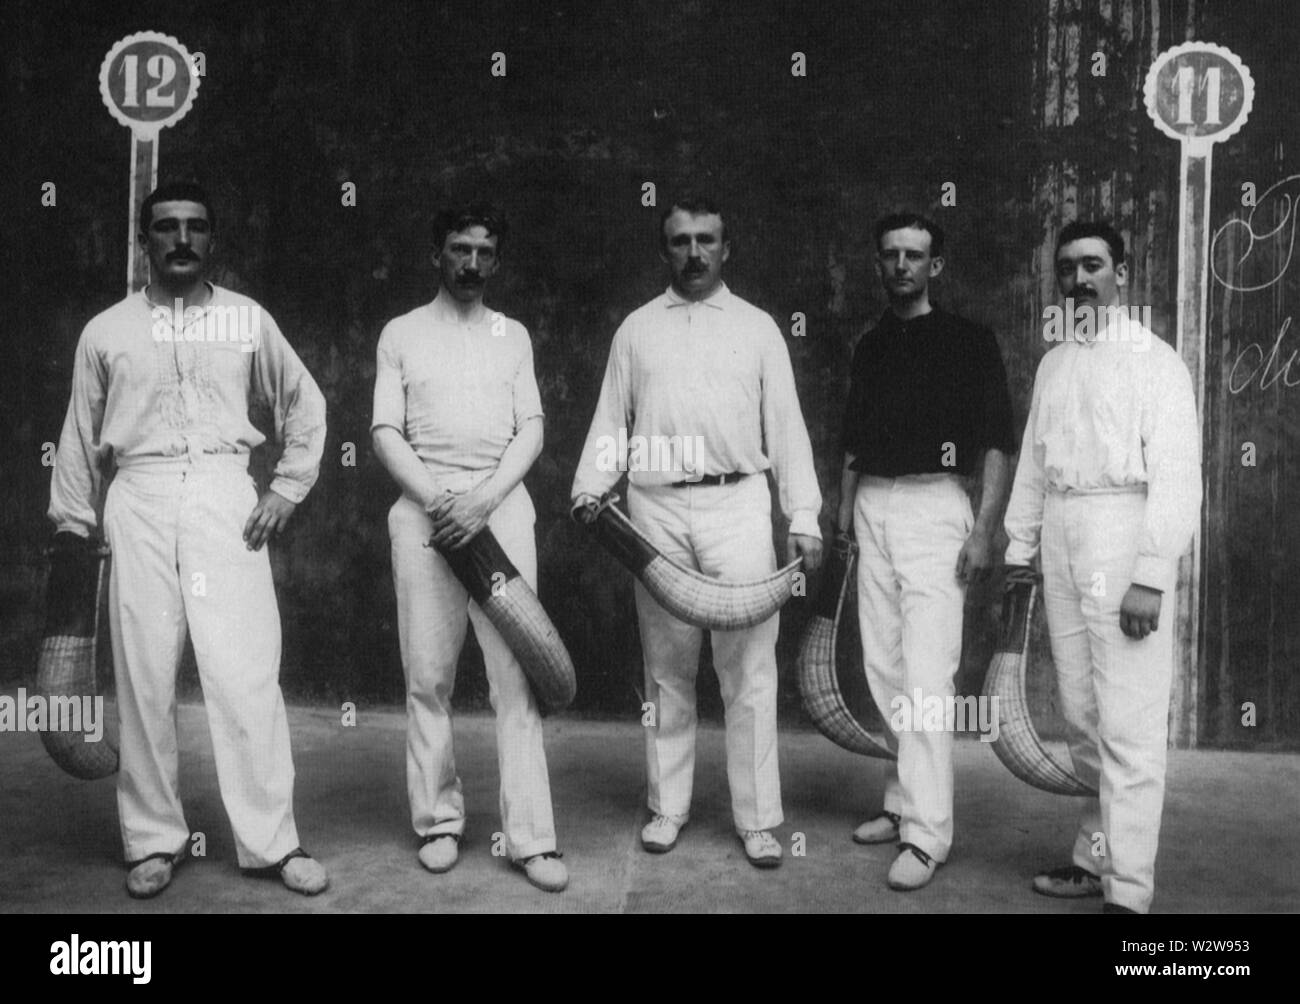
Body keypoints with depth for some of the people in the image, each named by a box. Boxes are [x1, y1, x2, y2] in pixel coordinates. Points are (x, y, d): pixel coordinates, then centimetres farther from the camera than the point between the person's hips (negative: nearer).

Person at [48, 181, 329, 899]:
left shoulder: (248, 320, 9)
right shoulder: (106, 331, 10)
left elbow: (305, 406, 15)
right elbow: (81, 437, 14)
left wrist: (287, 489, 6)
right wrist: (73, 523, 10)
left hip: (225, 498, -1)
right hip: (138, 500, 1)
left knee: (246, 674, -6)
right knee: (144, 678, 3)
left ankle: (270, 842, 3)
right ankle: (153, 841, 16)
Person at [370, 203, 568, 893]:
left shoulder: (513, 336, 17)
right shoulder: (401, 334, 12)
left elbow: (530, 430, 8)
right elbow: (385, 433, 5)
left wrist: (483, 499, -9)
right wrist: (437, 499, -12)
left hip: (500, 501, 1)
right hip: (424, 502, 0)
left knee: (516, 670, -5)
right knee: (428, 674, 0)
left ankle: (530, 835, -4)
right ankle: (438, 819, 11)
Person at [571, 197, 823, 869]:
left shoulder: (757, 328, 11)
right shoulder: (636, 329, 15)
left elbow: (786, 426, 7)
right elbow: (610, 420, 12)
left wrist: (803, 517, -1)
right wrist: (588, 487, -4)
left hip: (737, 505, -1)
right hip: (656, 509, 2)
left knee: (748, 667, -2)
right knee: (667, 666, 8)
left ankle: (757, 819, 6)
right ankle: (667, 807, 19)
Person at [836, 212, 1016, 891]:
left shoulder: (968, 341, -1)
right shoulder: (870, 346, 15)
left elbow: (997, 445, -5)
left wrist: (983, 531, -13)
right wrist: (843, 521, 15)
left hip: (935, 508, -6)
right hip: (873, 509, 6)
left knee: (927, 674, -11)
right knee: (883, 670, 8)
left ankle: (926, 832, -7)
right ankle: (906, 800, 21)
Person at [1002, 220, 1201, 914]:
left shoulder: (1155, 361, -4)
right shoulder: (1053, 365, 15)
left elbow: (1175, 474, -10)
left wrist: (1150, 577, -16)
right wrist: (1020, 549, 13)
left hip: (1122, 534, -6)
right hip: (1061, 541, 6)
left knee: (1129, 724, -5)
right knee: (1080, 713, 12)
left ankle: (1128, 889, 1)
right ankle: (1097, 855, 25)